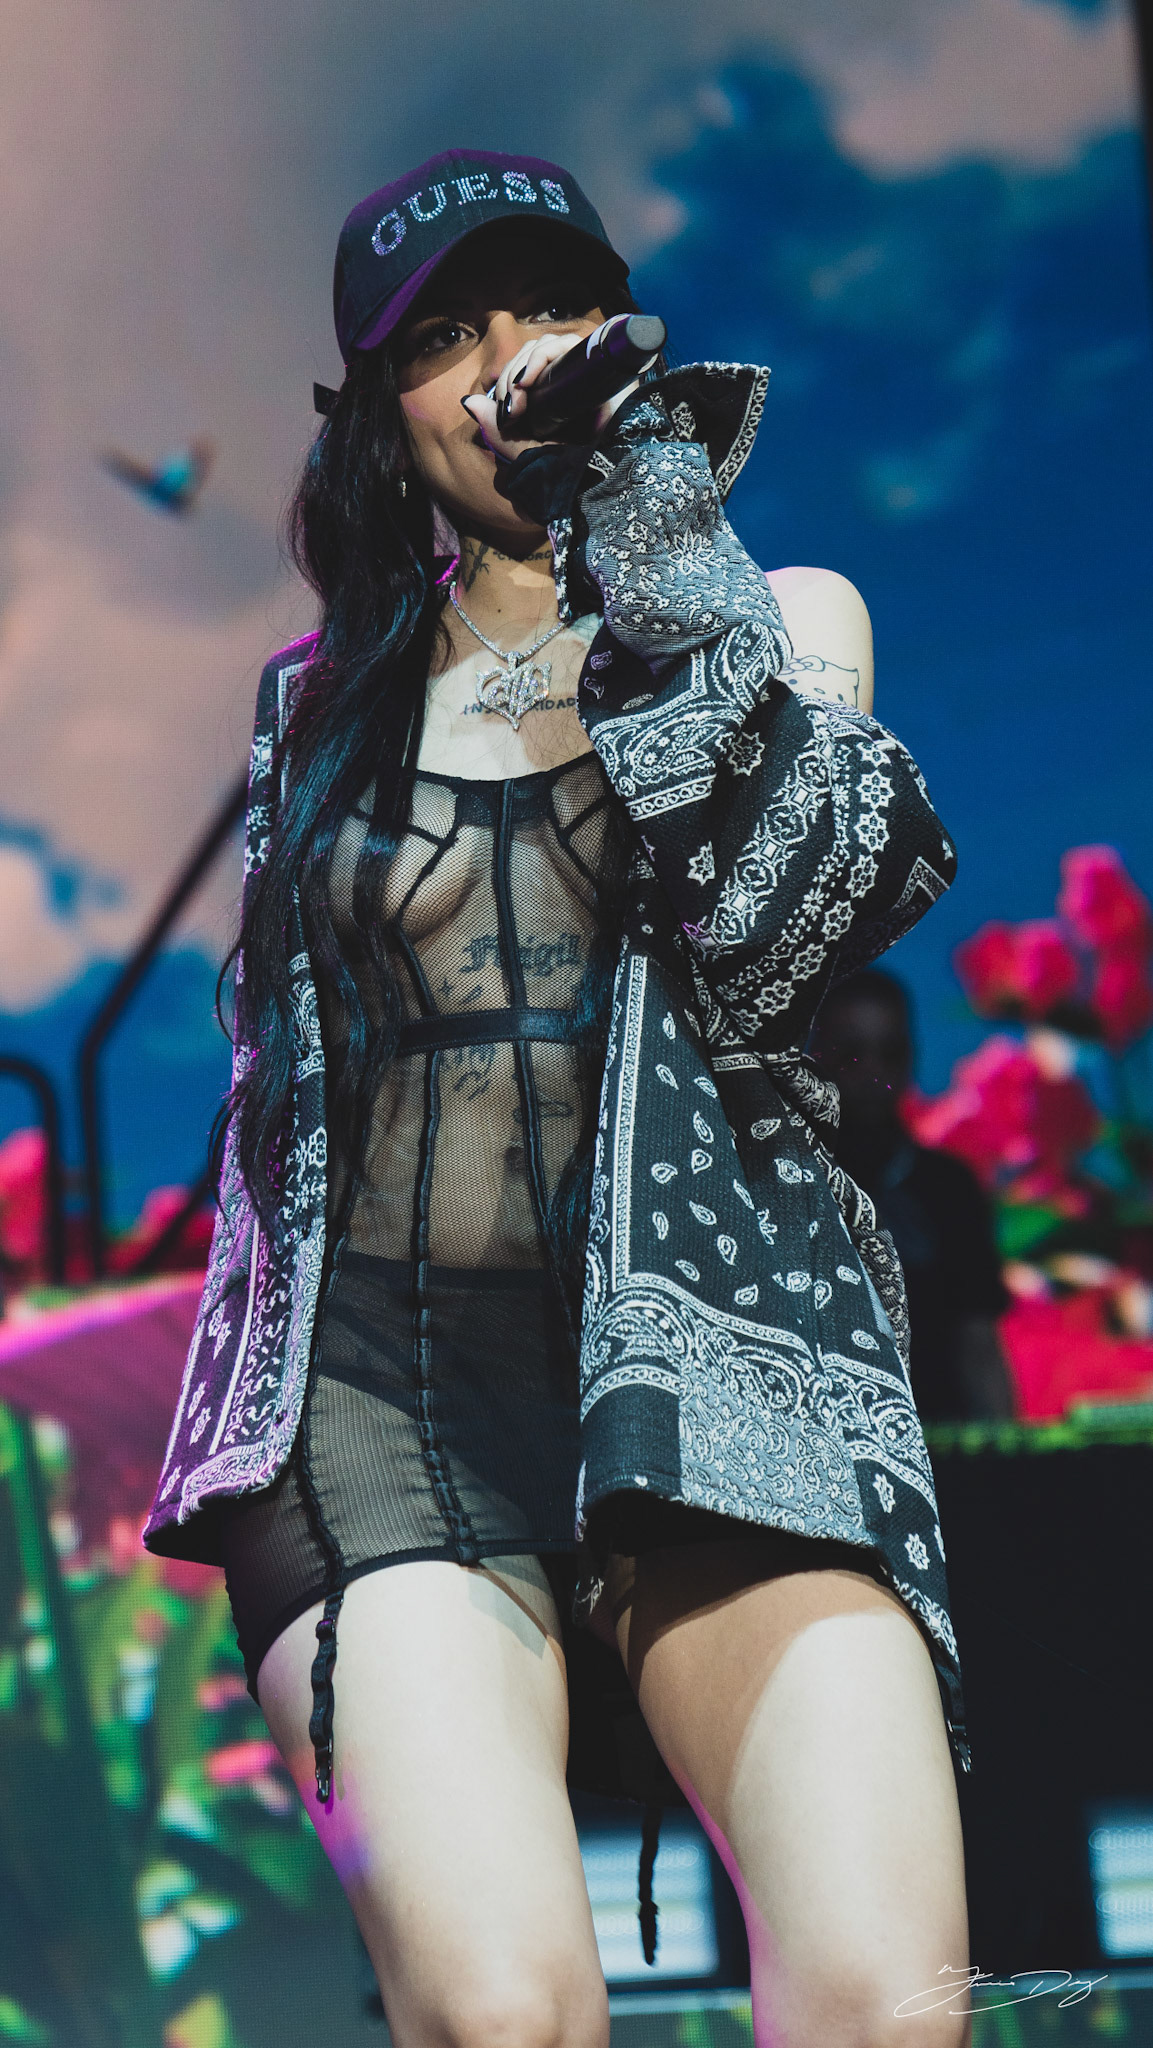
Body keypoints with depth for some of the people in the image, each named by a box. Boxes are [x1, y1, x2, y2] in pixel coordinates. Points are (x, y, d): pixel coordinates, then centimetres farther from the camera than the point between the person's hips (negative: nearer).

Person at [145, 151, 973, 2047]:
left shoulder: (785, 617, 16)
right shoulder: (322, 700, 21)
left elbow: (787, 920, -4)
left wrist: (656, 532, -4)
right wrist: (252, 1412, 17)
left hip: (710, 1355, 0)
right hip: (384, 1388, 1)